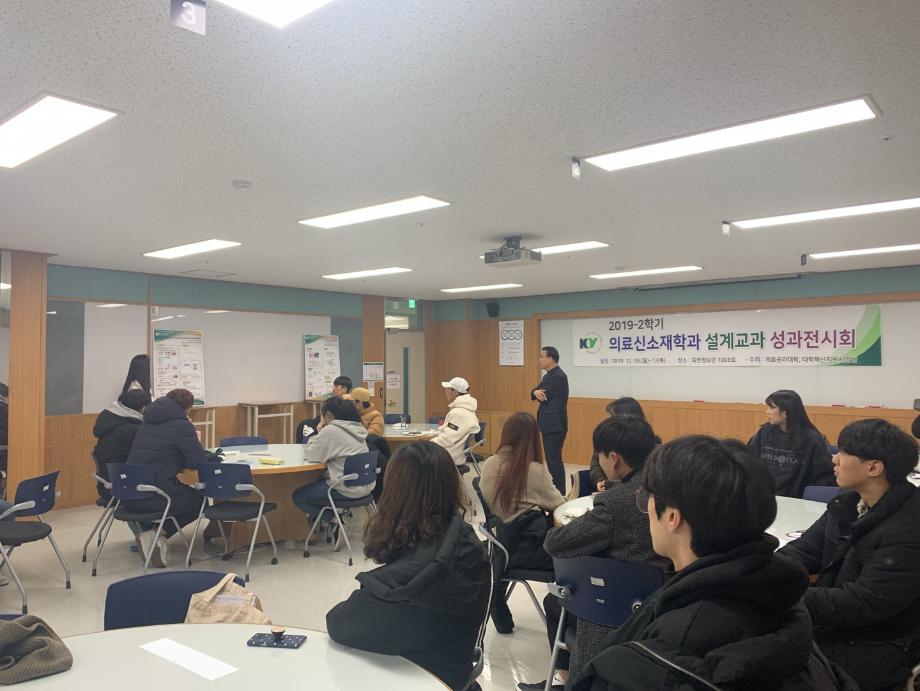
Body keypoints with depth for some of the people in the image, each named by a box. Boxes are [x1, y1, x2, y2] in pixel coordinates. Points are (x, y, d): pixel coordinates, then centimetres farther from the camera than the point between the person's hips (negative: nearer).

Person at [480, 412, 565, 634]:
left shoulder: (489, 465, 5)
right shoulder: (535, 470, -7)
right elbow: (558, 504, 3)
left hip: (499, 542, 6)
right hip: (527, 546, -5)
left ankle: (502, 621, 37)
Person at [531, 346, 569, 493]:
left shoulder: (558, 376, -16)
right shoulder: (549, 375, 16)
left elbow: (545, 396, -20)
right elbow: (534, 393, 10)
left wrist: (539, 392, 2)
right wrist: (536, 392, -13)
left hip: (555, 425, -10)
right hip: (549, 424, 10)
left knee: (555, 459, -7)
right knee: (551, 458, 14)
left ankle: (560, 493, -2)